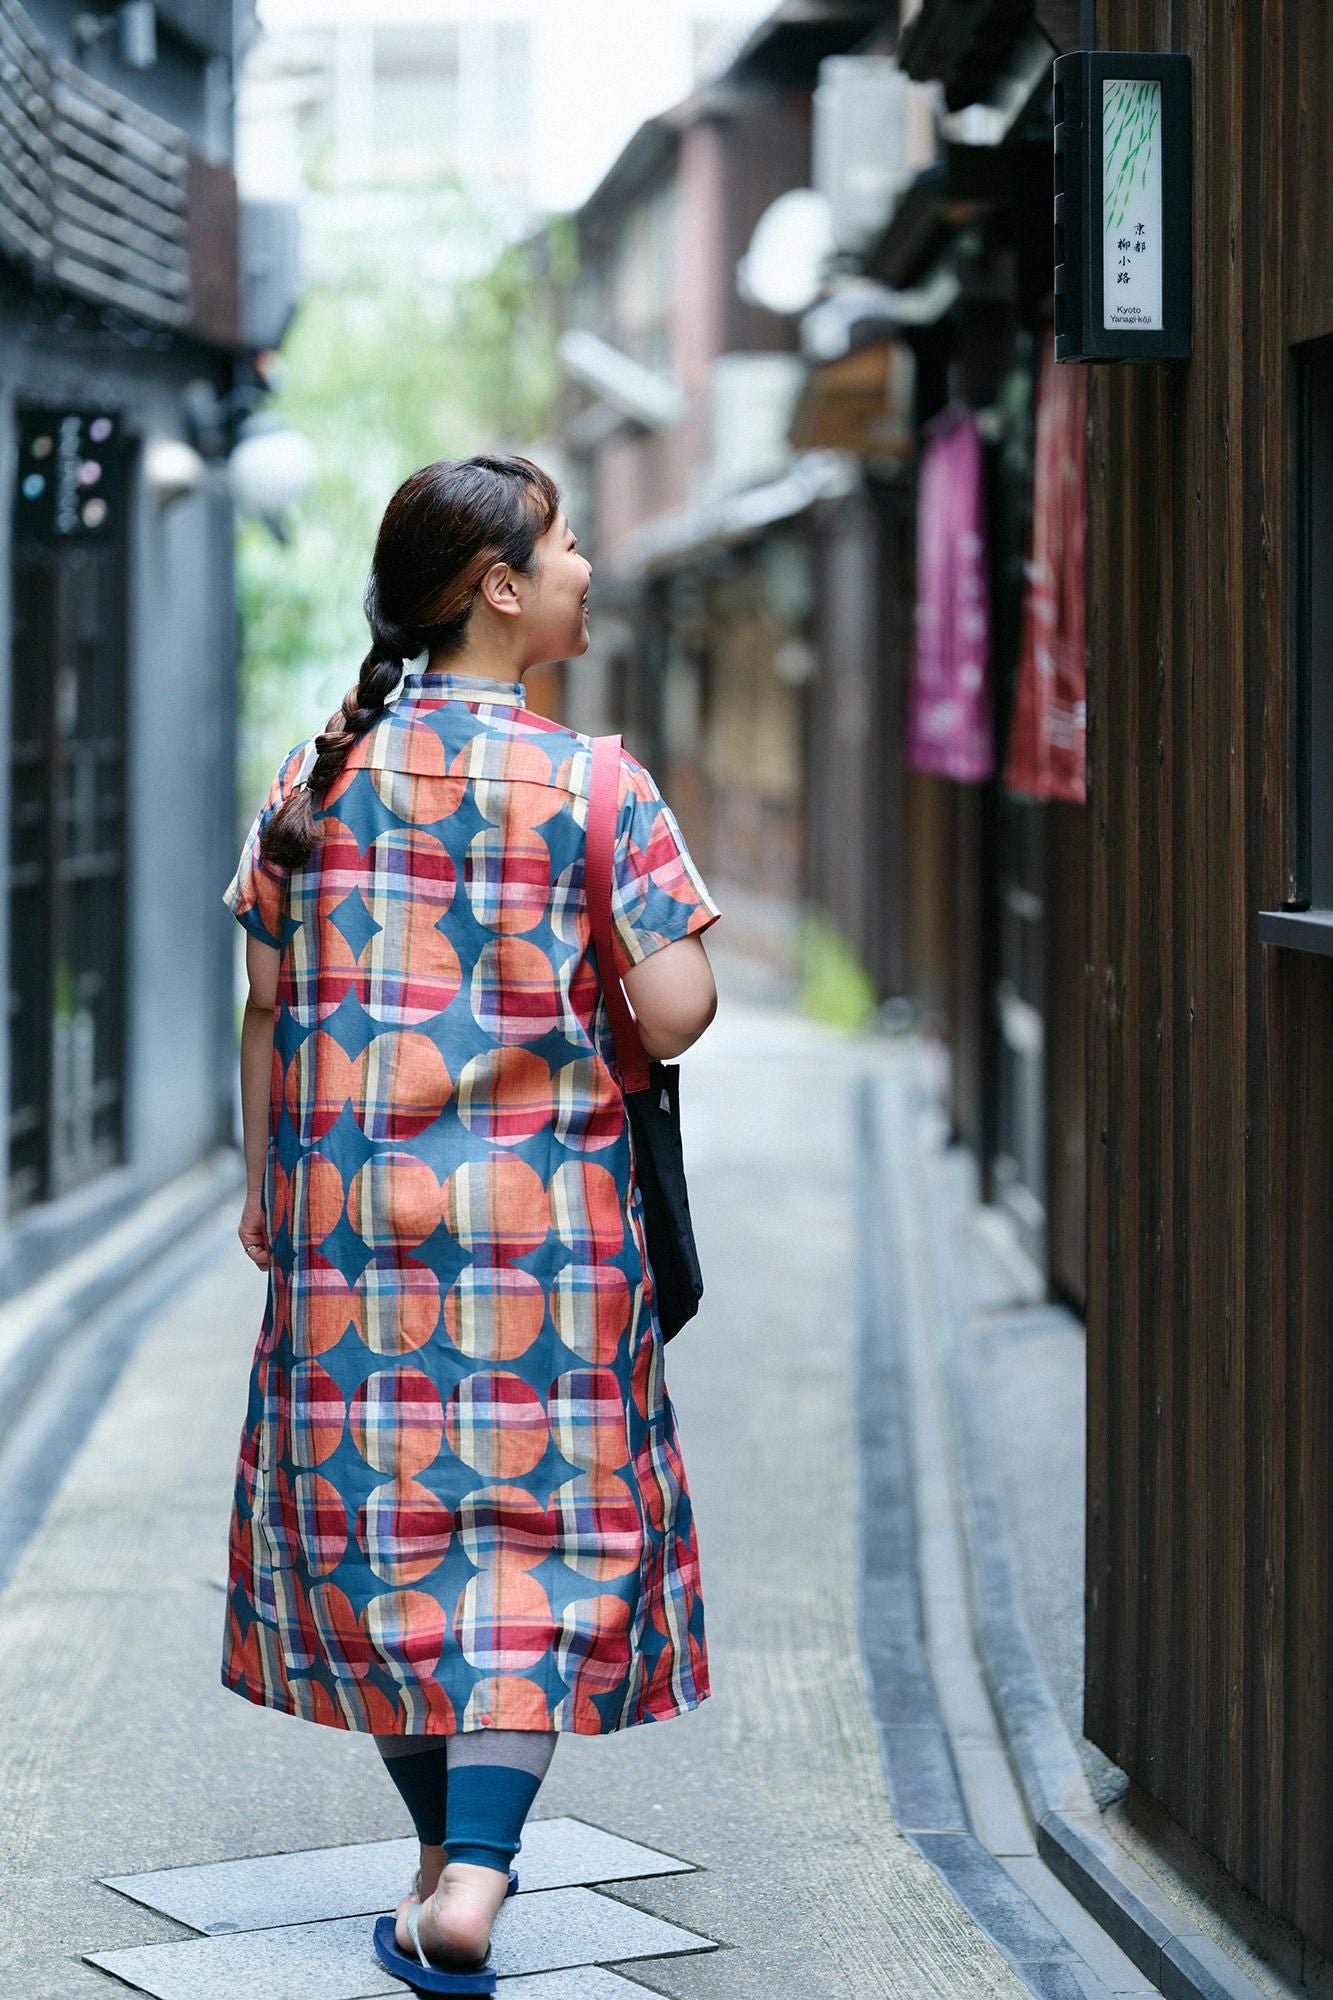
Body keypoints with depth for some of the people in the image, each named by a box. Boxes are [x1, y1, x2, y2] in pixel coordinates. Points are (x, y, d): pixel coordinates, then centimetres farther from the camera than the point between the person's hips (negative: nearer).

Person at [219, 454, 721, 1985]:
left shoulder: (318, 775, 2)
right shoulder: (593, 782, -8)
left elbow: (270, 1008, 5)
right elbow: (677, 1013, -13)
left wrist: (265, 1188, 15)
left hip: (351, 1205, 3)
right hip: (547, 1217, -3)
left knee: (378, 1509, 13)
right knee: (542, 1516, 3)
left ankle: (448, 1850, 22)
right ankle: (476, 1868, -10)